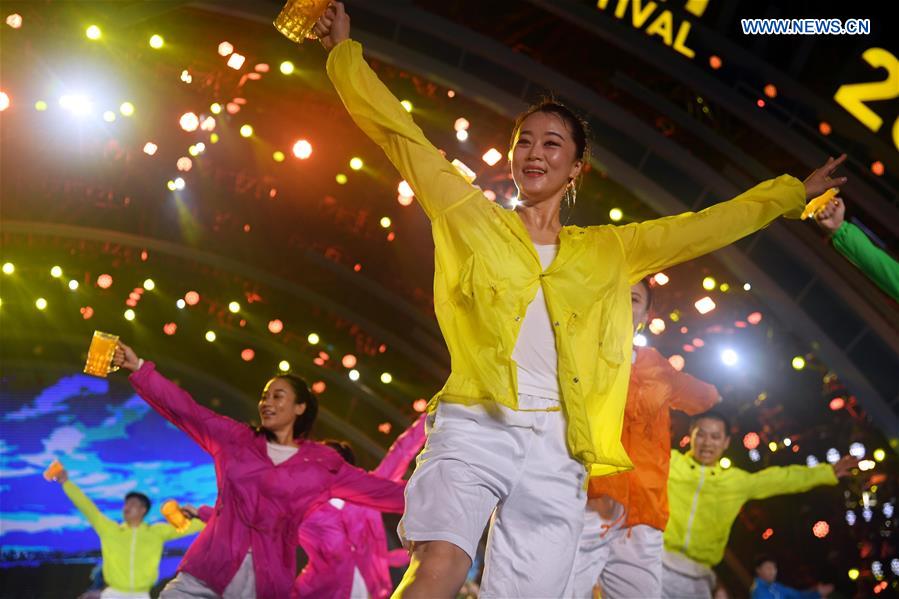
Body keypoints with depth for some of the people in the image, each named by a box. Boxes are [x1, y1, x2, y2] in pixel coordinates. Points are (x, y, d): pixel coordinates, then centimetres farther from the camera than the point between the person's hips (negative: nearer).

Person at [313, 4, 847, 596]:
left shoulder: (608, 251, 19)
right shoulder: (472, 220, 13)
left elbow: (709, 226, 23)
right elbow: (398, 132, 15)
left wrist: (794, 193, 26)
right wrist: (344, 51, 17)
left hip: (556, 446, 3)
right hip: (474, 426, -2)